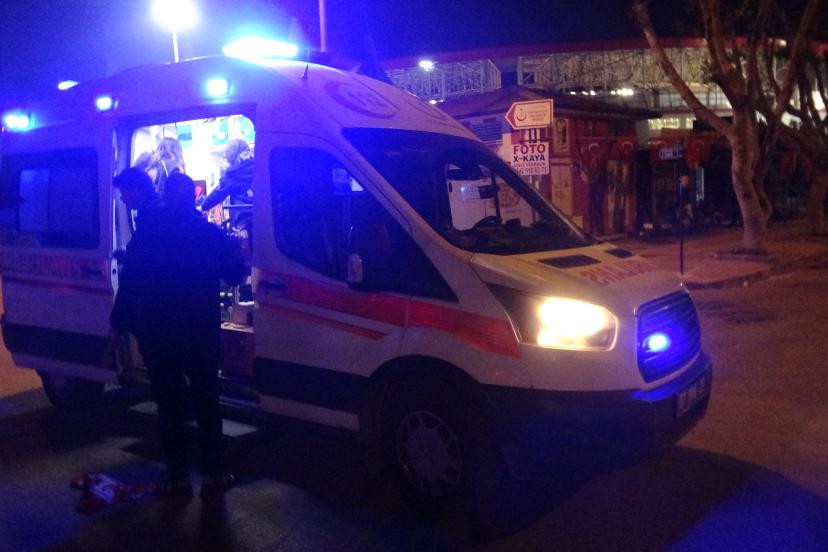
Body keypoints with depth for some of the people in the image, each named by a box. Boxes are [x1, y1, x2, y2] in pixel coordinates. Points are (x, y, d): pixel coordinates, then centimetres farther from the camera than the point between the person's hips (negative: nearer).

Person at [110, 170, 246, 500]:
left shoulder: (146, 233, -6)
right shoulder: (211, 233, -3)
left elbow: (129, 284, -7)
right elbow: (235, 275, 3)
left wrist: (119, 324, 1)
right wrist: (233, 251, 21)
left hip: (157, 333, -1)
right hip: (201, 332, 1)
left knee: (169, 404, 9)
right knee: (206, 403, 12)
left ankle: (178, 478, 13)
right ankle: (213, 476, 14)